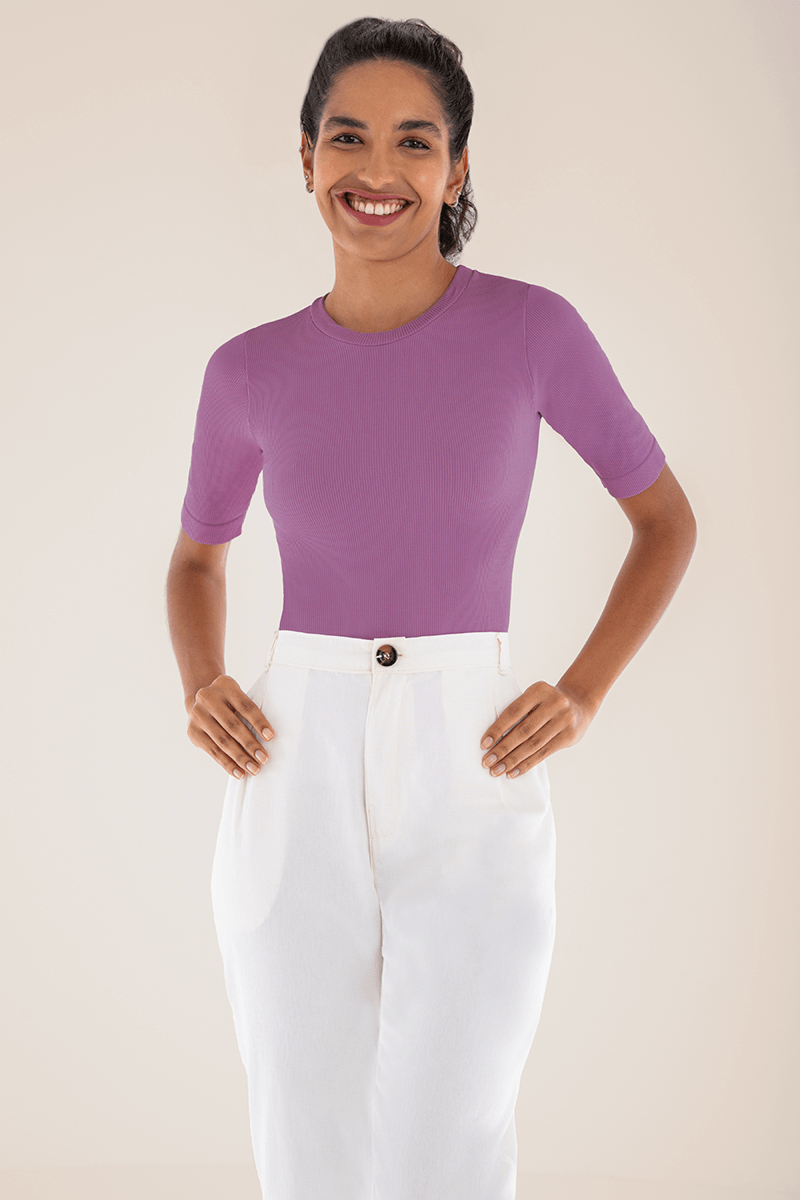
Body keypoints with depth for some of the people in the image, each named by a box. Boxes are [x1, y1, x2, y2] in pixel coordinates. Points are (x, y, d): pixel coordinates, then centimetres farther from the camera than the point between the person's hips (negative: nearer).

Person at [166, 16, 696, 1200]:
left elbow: (667, 521, 9)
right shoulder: (251, 371, 3)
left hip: (472, 779, -2)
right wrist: (200, 686, 1)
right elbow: (197, 557, 20)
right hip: (298, 780, 2)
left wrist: (581, 695, -4)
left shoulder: (534, 328, -3)